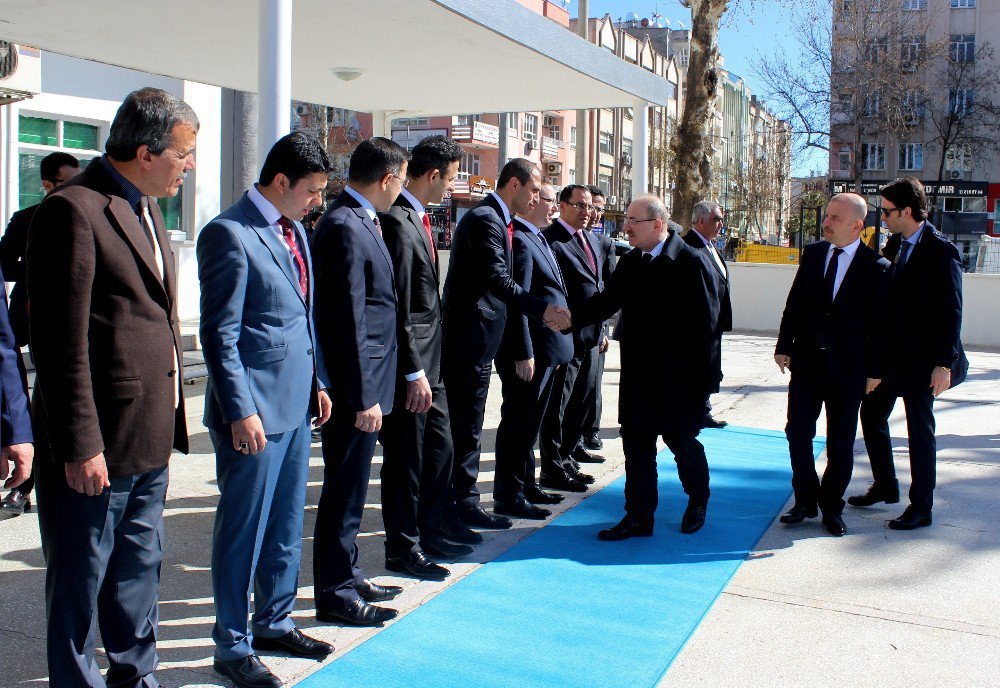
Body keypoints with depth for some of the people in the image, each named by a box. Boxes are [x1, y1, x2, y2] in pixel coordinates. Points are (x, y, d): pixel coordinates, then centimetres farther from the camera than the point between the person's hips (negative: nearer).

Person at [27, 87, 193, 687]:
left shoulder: (147, 208, 13)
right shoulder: (72, 210, -15)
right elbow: (61, 341, -19)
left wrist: (170, 419, 15)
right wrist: (79, 445, -19)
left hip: (151, 441, 9)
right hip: (97, 446, -9)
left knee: (140, 575, 20)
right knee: (80, 583, 8)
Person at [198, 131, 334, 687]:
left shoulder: (296, 230, 12)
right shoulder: (230, 233, -14)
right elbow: (220, 334, -16)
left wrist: (318, 383, 16)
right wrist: (241, 411, -19)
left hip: (296, 404, 8)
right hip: (255, 410, -8)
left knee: (287, 523, 18)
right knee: (244, 530, 4)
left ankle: (276, 623, 34)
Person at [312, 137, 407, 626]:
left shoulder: (359, 221, 12)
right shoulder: (346, 227, -18)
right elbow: (349, 319, -22)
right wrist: (363, 396, -21)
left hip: (361, 382, 10)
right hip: (354, 386, -10)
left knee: (348, 488, 19)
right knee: (344, 490, 2)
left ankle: (347, 576, 33)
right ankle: (335, 594, 15)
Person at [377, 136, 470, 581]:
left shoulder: (417, 217, 12)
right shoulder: (397, 220, -18)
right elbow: (398, 306, -21)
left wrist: (426, 368, 15)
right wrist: (413, 373, -20)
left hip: (429, 360, 10)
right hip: (410, 364, -10)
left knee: (439, 449, 17)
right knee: (406, 458, 3)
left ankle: (428, 534, 32)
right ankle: (402, 549, 17)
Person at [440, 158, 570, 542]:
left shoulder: (494, 219, 17)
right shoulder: (486, 220, -15)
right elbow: (497, 280, -26)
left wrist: (542, 312, 12)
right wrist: (542, 309, -31)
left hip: (476, 341, 11)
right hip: (468, 341, -11)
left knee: (469, 429, 15)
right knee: (460, 429, -4)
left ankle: (466, 505, 25)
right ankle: (444, 514, 5)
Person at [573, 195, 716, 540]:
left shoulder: (689, 262, -11)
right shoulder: (629, 263, 8)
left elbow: (702, 322, -12)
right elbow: (606, 301, -1)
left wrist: (701, 375, -14)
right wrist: (571, 316, -16)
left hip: (678, 376, -5)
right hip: (637, 373, 5)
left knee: (681, 441, 10)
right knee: (636, 444, 6)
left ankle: (698, 501, 37)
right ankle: (639, 517, 16)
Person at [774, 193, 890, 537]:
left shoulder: (877, 267, -7)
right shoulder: (813, 253, 5)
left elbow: (879, 324, -4)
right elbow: (794, 302, 7)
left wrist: (875, 370, -4)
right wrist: (784, 346, 2)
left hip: (847, 367, -3)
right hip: (806, 360, 3)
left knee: (841, 443, 7)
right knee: (798, 432, 3)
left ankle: (832, 507, 22)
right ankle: (805, 501, 19)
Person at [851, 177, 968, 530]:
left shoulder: (941, 250, -14)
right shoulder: (894, 244, 8)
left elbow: (951, 311, -16)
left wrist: (944, 363, -19)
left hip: (921, 357, -8)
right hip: (890, 353, 8)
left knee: (920, 430, 2)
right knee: (871, 413, 15)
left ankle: (921, 508, 14)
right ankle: (885, 486, 33)